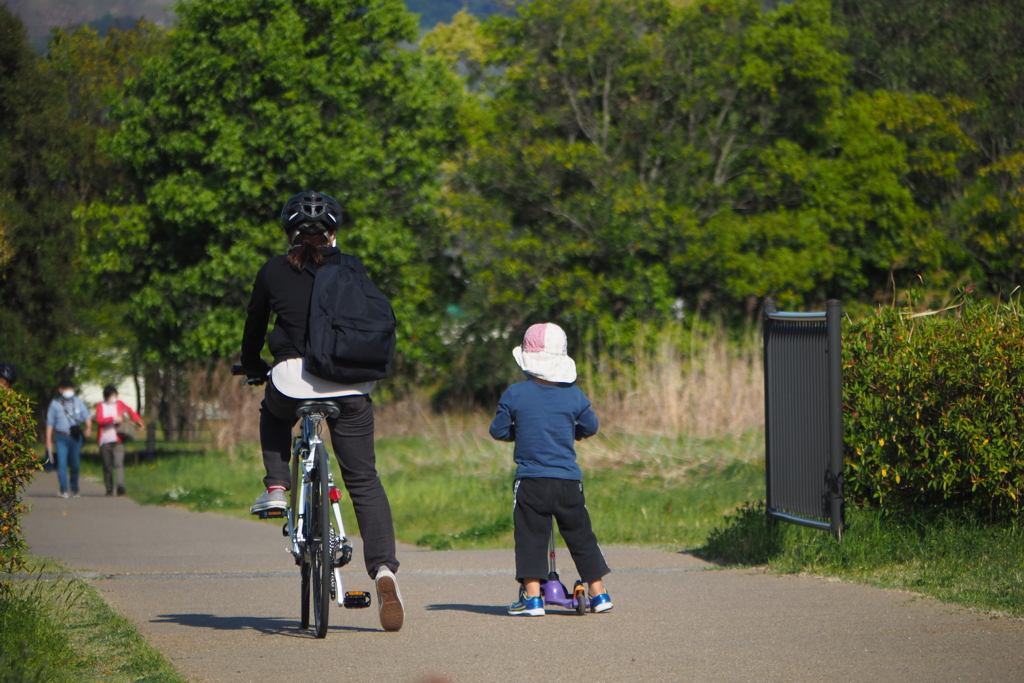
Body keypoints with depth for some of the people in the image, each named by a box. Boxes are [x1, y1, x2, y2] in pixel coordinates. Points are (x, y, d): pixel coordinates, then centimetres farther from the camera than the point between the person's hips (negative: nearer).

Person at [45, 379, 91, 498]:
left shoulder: (78, 402, 11)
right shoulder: (55, 404, 5)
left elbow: (86, 416, 6)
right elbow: (50, 423, 6)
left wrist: (88, 427, -15)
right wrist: (49, 441, 2)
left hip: (75, 437, 2)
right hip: (61, 438, -2)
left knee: (75, 464, 7)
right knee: (62, 464, -11)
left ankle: (74, 489, 22)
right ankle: (63, 490, -11)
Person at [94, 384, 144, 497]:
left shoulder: (120, 404, 12)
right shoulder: (100, 406, 7)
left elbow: (130, 411, 28)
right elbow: (99, 420, -9)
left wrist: (138, 421, 17)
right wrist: (113, 418, -16)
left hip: (118, 441, 0)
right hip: (105, 441, 0)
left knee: (118, 463, -18)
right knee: (107, 467, 5)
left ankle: (120, 486, -31)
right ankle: (109, 490, 15)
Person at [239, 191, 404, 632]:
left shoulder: (274, 272, 8)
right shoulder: (352, 268, 9)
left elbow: (254, 326, 19)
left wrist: (251, 366, 39)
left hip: (293, 378, 0)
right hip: (350, 383, 0)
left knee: (273, 413, 37)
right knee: (364, 479, 5)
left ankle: (276, 488, 17)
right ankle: (383, 567, -11)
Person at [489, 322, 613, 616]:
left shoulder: (514, 395, -2)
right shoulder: (573, 394, 3)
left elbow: (498, 430, 5)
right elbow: (590, 426, 14)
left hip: (530, 481, -2)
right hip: (568, 481, 2)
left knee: (530, 537, 1)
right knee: (581, 536, 12)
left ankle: (532, 596, -7)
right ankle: (598, 593, 15)